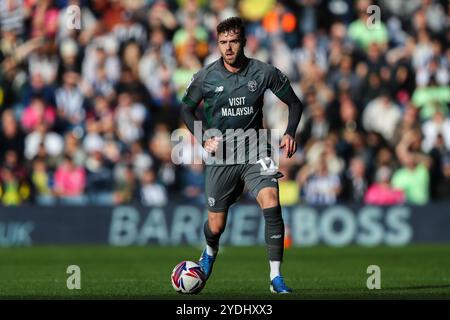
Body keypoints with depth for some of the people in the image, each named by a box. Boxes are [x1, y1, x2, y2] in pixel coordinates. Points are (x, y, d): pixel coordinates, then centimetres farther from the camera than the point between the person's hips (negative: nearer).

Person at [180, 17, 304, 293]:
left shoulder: (264, 73, -5)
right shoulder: (206, 77, -4)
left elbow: (295, 104, 6)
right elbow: (187, 109, 11)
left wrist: (290, 133, -11)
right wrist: (204, 138, -5)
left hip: (254, 155, -1)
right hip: (220, 157, 1)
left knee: (272, 205, -24)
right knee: (216, 227, 4)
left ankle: (276, 278, -19)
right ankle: (210, 253, 44)